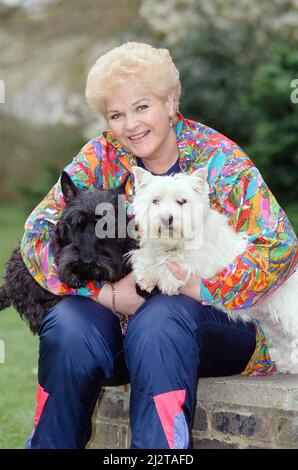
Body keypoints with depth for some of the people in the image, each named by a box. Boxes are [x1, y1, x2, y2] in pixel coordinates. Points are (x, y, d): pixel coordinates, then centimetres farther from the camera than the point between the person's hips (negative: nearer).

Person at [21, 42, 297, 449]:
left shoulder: (219, 160, -4)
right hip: (120, 316, 3)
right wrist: (108, 293, -18)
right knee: (68, 323, -28)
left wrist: (202, 288, -21)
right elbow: (39, 233, -4)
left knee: (159, 319, -35)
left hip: (212, 318, -2)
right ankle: (50, 444, -13)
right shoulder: (100, 159, 3)